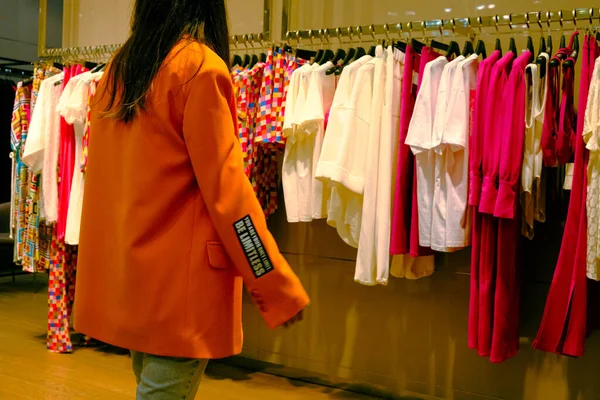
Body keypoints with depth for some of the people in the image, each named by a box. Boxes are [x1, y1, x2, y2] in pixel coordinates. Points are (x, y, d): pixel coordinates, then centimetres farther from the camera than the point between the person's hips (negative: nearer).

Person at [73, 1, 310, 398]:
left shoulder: (118, 69, 11)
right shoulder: (201, 67, -11)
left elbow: (106, 178, 15)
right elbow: (225, 188, -16)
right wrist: (279, 287, -11)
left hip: (125, 273, 8)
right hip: (177, 278, -8)